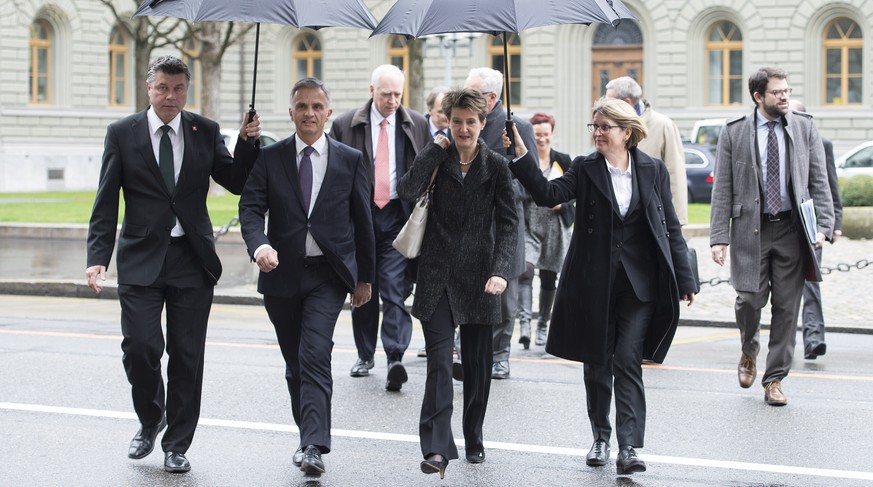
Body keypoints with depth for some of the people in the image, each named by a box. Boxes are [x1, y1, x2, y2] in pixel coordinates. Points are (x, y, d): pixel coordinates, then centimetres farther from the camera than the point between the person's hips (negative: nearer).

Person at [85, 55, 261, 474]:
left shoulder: (205, 132, 6)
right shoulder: (123, 133, 2)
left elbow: (236, 183, 7)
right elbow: (106, 203, 1)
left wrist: (247, 143, -9)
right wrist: (97, 258, -8)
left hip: (193, 258, 1)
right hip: (141, 259, -1)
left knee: (187, 355, 3)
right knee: (140, 347, -9)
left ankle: (176, 445, 15)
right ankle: (150, 419, 20)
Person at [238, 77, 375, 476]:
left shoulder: (350, 160, 4)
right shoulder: (269, 158, 3)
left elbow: (362, 222, 9)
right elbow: (251, 208, -5)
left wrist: (365, 276, 11)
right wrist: (260, 245, -26)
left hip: (328, 274, -2)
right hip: (282, 275, 2)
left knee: (315, 356, -18)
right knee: (295, 364, 11)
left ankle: (313, 447, -23)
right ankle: (309, 436, 25)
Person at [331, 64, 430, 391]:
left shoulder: (416, 125, 5)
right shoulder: (346, 125, 2)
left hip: (398, 216, -1)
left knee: (395, 289, -11)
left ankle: (395, 358, -18)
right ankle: (365, 355, 23)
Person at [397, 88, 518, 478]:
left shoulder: (495, 166, 1)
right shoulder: (437, 160, 2)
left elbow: (507, 223, -3)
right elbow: (407, 191, -16)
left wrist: (500, 270, -17)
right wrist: (435, 149, -11)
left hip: (478, 278, 1)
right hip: (437, 276, -1)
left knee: (477, 365, 10)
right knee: (439, 363, -10)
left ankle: (474, 441, 26)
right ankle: (437, 448, -14)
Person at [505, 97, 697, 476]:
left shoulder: (653, 170, 2)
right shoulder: (585, 169, 1)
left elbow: (670, 227, 6)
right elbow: (549, 194, -15)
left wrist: (685, 279, 4)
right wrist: (521, 156, -26)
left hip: (639, 284, -1)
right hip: (594, 284, 1)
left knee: (627, 361, -9)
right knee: (597, 363, 10)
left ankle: (629, 447, -10)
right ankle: (600, 438, 27)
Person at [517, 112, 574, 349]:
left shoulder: (562, 161, 8)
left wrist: (561, 203, -8)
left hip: (554, 226, 3)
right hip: (528, 225, -3)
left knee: (549, 277, 10)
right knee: (525, 272, -20)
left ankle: (543, 324, 23)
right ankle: (524, 322, -28)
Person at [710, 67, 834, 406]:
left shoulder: (805, 128, 6)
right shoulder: (734, 132, 1)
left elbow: (819, 181, 7)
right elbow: (722, 189, 1)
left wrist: (823, 225, -5)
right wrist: (719, 238, -6)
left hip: (792, 229, 1)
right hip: (751, 228, -1)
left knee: (786, 307, 2)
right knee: (750, 298, -9)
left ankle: (774, 380, 13)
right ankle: (749, 352, 23)